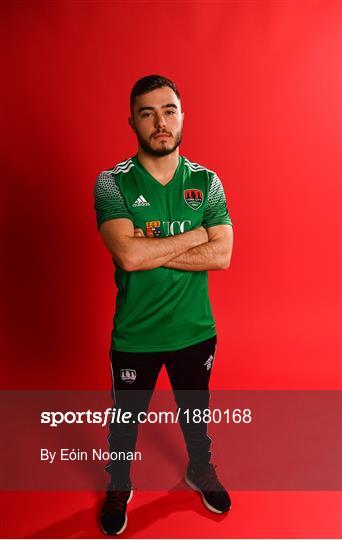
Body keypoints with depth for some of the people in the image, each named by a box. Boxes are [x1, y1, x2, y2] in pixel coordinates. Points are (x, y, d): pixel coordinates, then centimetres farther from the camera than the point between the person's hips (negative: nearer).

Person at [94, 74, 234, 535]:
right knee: (126, 416, 21)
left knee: (195, 409, 25)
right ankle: (119, 487, 50)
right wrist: (195, 235, -18)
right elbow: (128, 255, -27)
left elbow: (221, 256, -16)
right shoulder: (112, 183, -12)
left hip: (195, 329, 2)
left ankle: (201, 470, 55)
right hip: (135, 334, -1)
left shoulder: (207, 182, -4)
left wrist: (149, 250, -22)